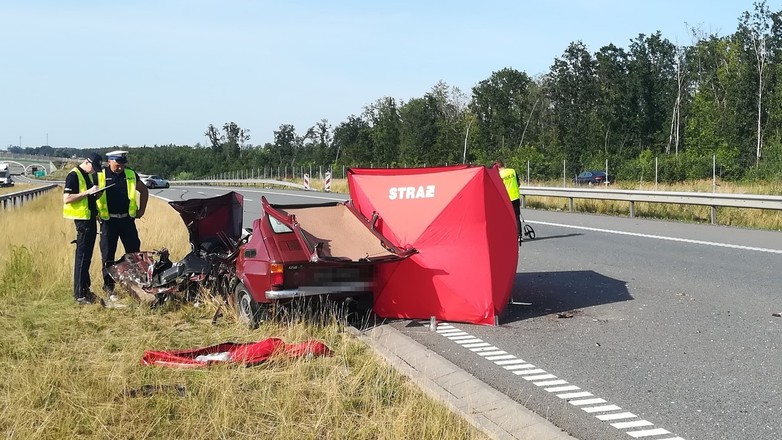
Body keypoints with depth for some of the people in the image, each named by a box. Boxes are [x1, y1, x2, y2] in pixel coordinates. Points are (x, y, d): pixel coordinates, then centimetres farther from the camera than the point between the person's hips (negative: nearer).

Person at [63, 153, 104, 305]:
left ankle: (85, 288, 23)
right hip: (82, 220, -9)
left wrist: (95, 193, 10)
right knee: (82, 257, -7)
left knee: (87, 257, 14)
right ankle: (79, 294, -3)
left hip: (91, 219, 9)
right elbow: (67, 199, -19)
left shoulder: (88, 175, 17)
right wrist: (88, 192, -22)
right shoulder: (74, 175, -11)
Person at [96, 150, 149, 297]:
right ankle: (109, 288, 11)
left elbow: (143, 190, 17)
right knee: (108, 256, 2)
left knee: (134, 253, 4)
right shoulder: (100, 176, -4)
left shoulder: (131, 175, 4)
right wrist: (95, 214, -1)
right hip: (108, 221, -2)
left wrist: (141, 209, 12)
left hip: (127, 220, 2)